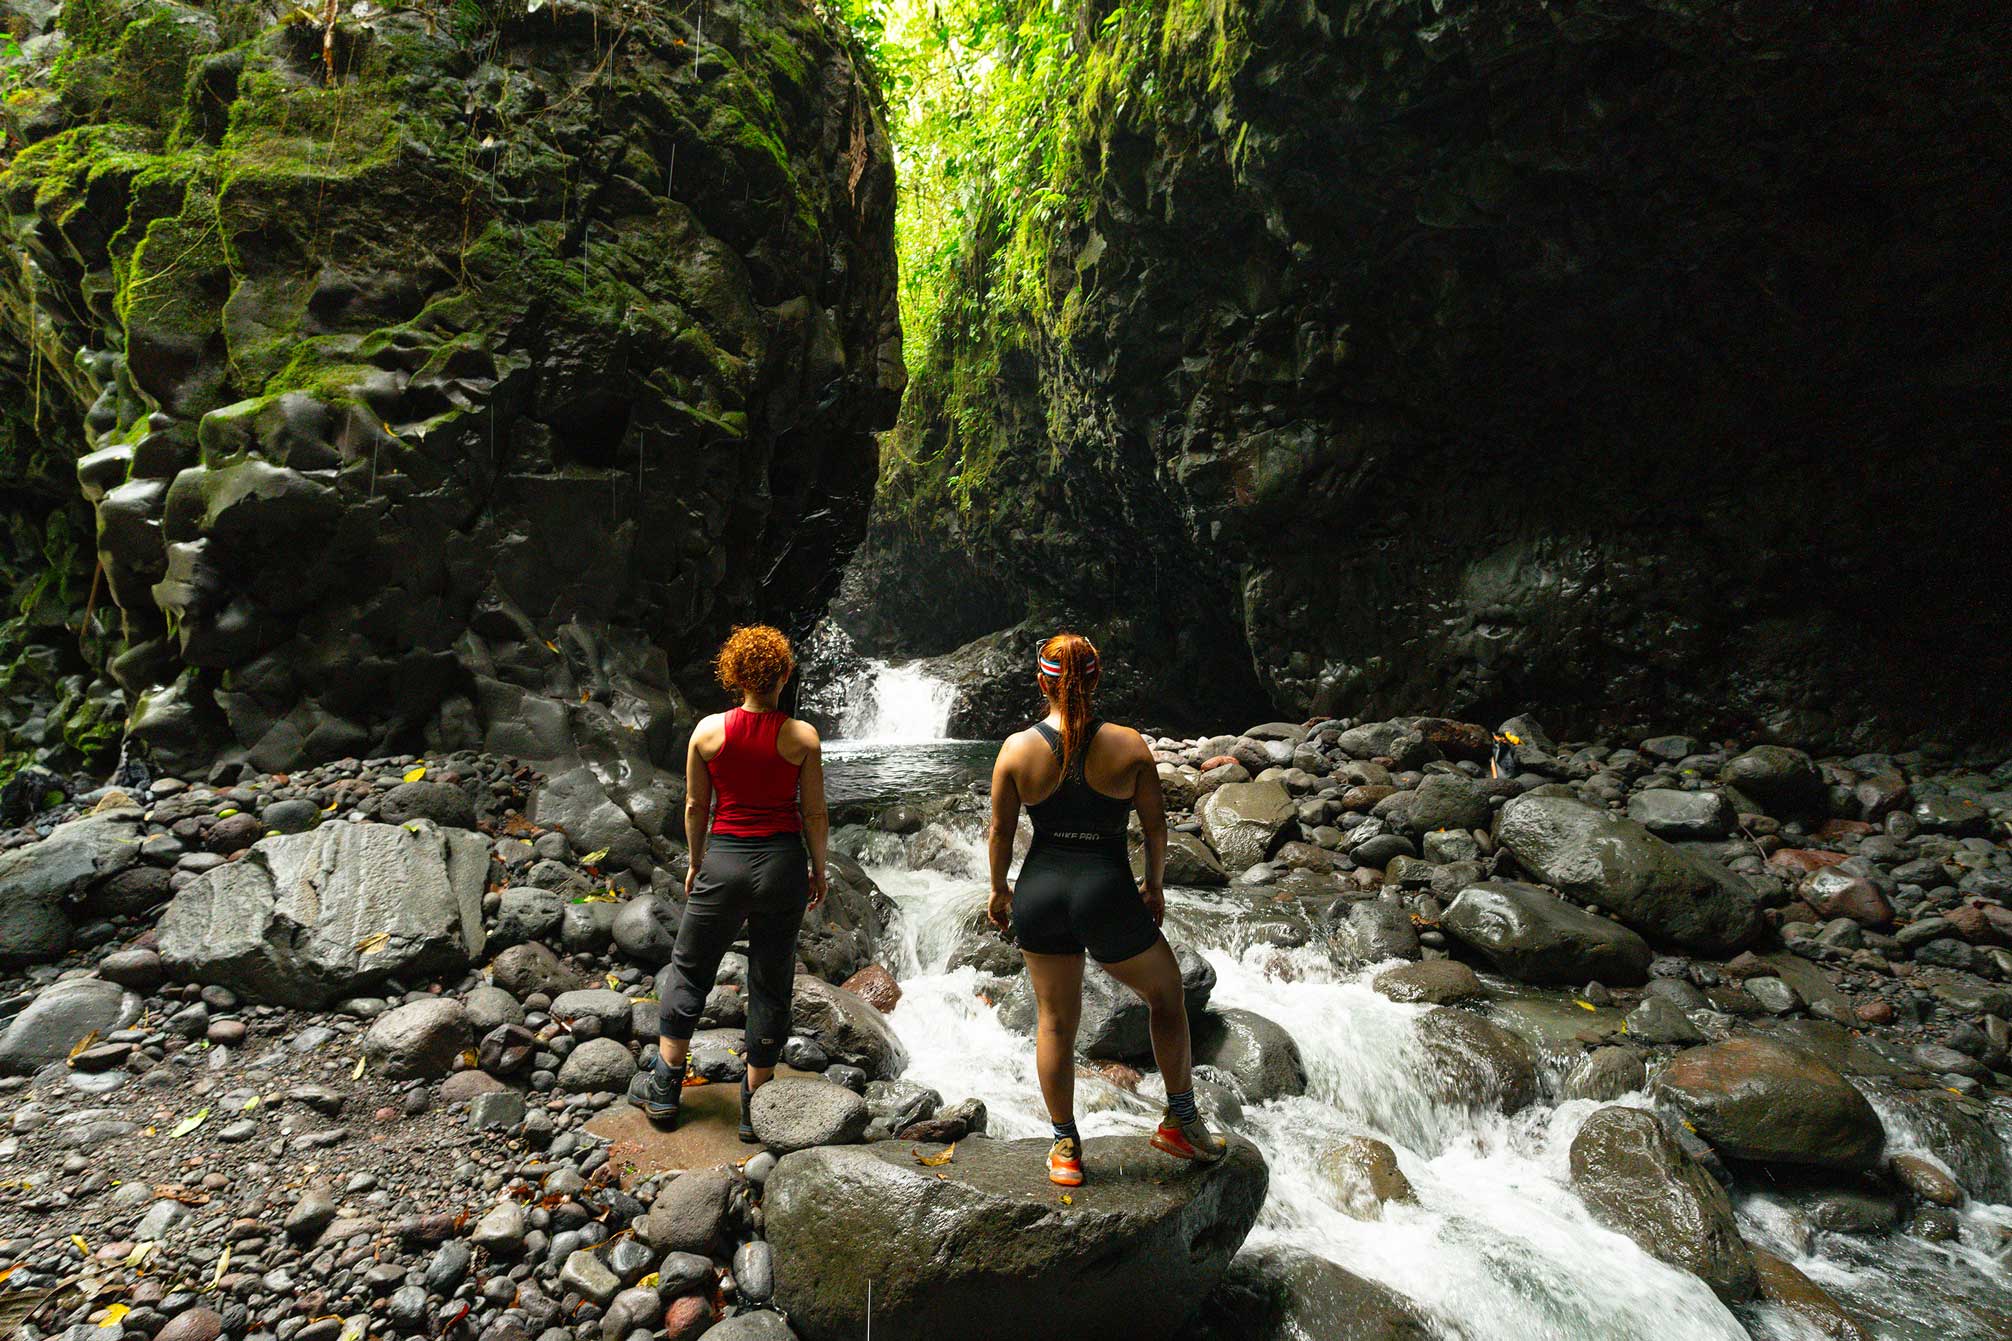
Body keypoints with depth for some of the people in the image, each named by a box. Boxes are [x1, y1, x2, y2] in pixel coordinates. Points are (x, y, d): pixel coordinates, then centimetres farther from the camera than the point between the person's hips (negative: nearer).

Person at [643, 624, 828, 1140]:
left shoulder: (709, 730, -5)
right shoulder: (803, 737, -7)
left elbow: (695, 806, 3)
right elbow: (815, 814, -3)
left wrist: (696, 863, 16)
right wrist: (818, 869, 11)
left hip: (723, 860, 0)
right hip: (782, 864, 0)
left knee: (689, 971, 20)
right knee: (770, 984, 12)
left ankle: (664, 1092, 28)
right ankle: (754, 1108, 22)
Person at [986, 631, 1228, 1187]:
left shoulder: (1017, 748, -6)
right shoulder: (1129, 745, -9)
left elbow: (1000, 831, 0)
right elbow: (1156, 825, -2)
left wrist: (999, 890, 15)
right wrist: (1155, 885, 14)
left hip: (1041, 894, 2)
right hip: (1107, 894, -2)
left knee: (1055, 1021, 18)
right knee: (1166, 993, 23)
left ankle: (1065, 1147, 30)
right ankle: (1180, 1122, 33)